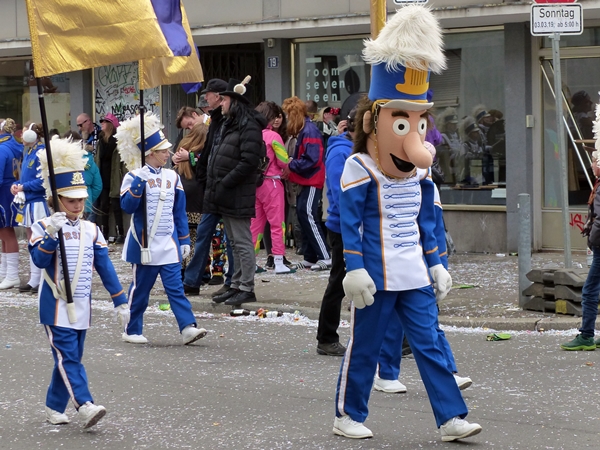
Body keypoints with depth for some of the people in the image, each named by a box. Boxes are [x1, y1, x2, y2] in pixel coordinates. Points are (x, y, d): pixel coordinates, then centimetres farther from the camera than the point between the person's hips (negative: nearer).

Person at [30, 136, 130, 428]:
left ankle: (54, 408, 21)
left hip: (81, 307, 5)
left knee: (69, 359, 10)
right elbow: (39, 260, -21)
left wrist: (120, 302, 8)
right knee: (68, 358, -13)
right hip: (56, 307, -5)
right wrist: (52, 234, -34)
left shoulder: (91, 230, 8)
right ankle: (85, 407, -23)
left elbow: (105, 268, 10)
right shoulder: (43, 228, -6)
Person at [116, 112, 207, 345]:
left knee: (176, 287, -3)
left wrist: (184, 240, 10)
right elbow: (127, 206, -18)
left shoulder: (172, 177, 9)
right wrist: (139, 182, -26)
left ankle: (188, 327, -11)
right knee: (140, 288, 5)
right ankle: (132, 331, 17)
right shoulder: (135, 177, -5)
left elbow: (180, 212, 13)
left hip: (169, 245, 3)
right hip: (144, 244, -3)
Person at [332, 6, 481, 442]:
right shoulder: (358, 169, -9)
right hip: (377, 277, -5)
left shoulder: (420, 173, 10)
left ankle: (451, 418, 1)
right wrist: (355, 269, -15)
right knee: (364, 348, 4)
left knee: (430, 345, 2)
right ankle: (348, 415, 18)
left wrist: (436, 264, 14)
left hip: (416, 276, 5)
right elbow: (350, 225, -10)